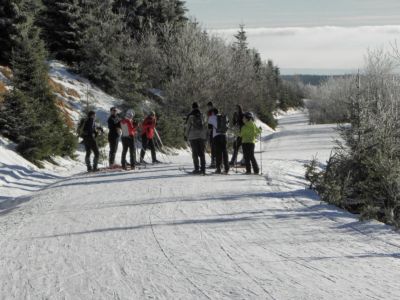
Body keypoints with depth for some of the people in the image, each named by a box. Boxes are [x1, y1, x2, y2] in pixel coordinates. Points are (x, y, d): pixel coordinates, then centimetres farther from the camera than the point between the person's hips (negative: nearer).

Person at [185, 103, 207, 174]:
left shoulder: (190, 116, -4)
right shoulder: (201, 115, 6)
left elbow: (188, 126, -2)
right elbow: (204, 125, 8)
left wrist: (186, 135, 8)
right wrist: (206, 134, 17)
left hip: (193, 136, -3)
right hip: (202, 136, 3)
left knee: (195, 153, 0)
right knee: (202, 153, 6)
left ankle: (197, 168, -4)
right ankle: (203, 168, 2)